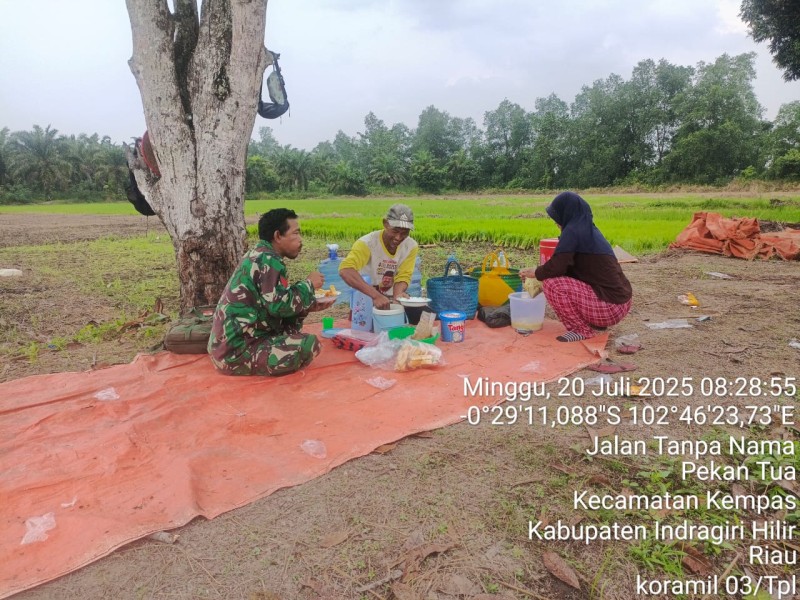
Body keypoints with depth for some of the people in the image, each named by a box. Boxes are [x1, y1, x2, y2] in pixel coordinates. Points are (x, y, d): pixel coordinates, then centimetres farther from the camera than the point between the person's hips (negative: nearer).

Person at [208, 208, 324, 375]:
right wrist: (308, 284, -7)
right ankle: (246, 366, -7)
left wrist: (309, 304, 6)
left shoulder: (258, 255, 14)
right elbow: (280, 306, -22)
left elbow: (273, 304, 17)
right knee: (310, 344, -20)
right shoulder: (269, 261, -15)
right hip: (236, 352, -10)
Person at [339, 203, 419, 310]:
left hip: (391, 301, 4)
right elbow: (345, 270, -38)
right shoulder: (367, 243, -23)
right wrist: (375, 295, -48)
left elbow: (403, 276, -9)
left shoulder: (411, 246, -9)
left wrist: (398, 294, -33)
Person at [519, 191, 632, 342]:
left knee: (551, 284, -14)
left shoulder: (573, 230, -14)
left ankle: (581, 330, -2)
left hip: (610, 306, -9)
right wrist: (539, 273, 17)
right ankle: (596, 322, 19)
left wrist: (532, 273, 0)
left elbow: (555, 268, -19)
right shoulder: (589, 229, 13)